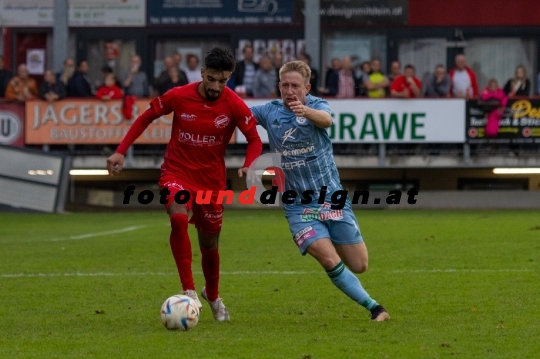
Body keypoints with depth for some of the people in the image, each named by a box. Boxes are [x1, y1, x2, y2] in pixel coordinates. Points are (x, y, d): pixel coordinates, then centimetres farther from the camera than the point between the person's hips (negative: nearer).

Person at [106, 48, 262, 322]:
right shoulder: (178, 97, -13)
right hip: (177, 172, -1)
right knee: (178, 219, -32)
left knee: (209, 244, 13)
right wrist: (120, 151, -5)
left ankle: (212, 296, 42)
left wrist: (248, 166, -27)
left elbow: (254, 139, -6)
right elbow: (146, 117, 1)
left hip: (212, 178, 1)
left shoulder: (234, 106, -13)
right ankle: (189, 291, -27)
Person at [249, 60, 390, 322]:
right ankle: (373, 308, -6)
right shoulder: (270, 111, 1)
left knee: (359, 265, 1)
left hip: (332, 197, 0)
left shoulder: (316, 105, -8)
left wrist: (305, 111, -54)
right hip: (299, 207, 0)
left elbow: (326, 119, -31)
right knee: (330, 261, -19)